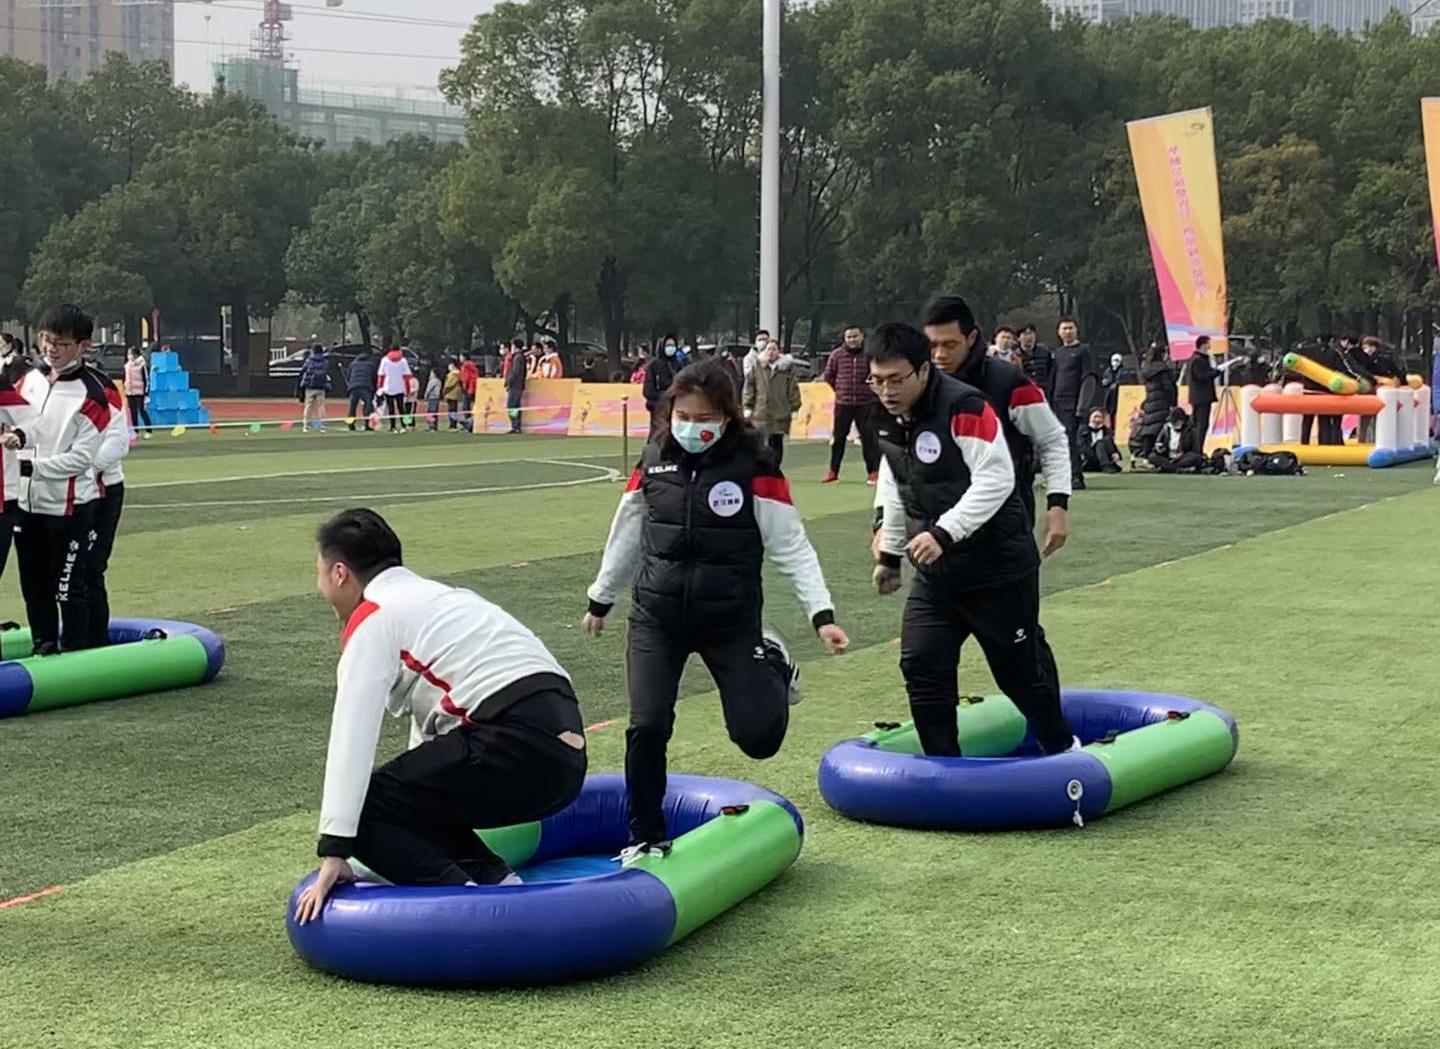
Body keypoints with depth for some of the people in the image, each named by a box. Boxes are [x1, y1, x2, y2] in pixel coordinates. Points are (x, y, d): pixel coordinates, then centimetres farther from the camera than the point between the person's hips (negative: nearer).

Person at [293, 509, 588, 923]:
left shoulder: (373, 616, 2)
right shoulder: (436, 599, 28)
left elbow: (352, 737, -7)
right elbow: (429, 728, 36)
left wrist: (334, 854, -10)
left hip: (516, 746, -9)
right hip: (564, 752, 9)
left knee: (365, 809, -2)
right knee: (415, 800, 25)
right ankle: (496, 883, 9)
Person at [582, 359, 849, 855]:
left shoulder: (754, 465, -11)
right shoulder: (654, 460, -1)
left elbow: (791, 545, -10)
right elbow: (627, 535, 13)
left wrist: (821, 614, -18)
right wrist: (601, 599, 23)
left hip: (732, 619, -2)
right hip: (656, 616, 2)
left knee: (758, 735, -7)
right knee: (647, 727, -10)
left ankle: (772, 666, 28)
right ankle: (645, 837, 12)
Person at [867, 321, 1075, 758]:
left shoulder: (964, 407, -21)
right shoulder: (890, 419, 4)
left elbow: (996, 480, -27)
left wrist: (943, 532, -32)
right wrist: (890, 553, 25)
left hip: (999, 566, -7)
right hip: (936, 572, 7)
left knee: (1018, 670, 7)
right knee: (921, 665, -5)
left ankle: (1064, 750, 31)